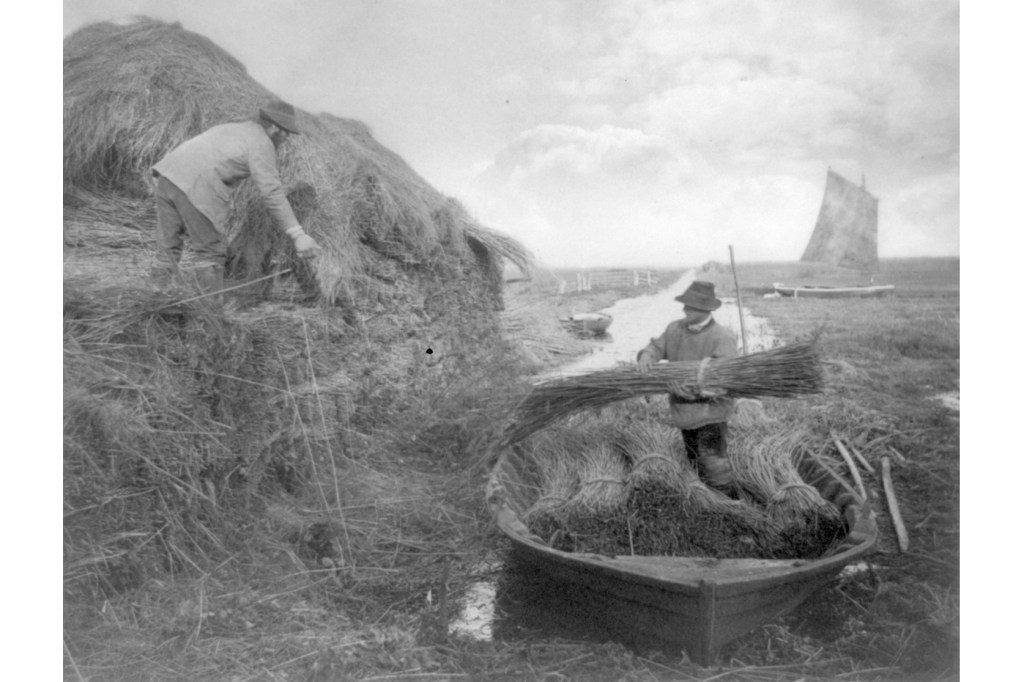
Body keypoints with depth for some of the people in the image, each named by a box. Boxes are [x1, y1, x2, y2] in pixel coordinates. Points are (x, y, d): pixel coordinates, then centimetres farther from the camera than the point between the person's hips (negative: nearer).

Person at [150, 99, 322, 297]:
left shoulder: (231, 128, 27)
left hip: (169, 174, 8)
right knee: (211, 251, 5)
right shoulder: (261, 142, 0)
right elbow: (272, 193, -9)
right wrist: (298, 235, -13)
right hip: (196, 189, -8)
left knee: (168, 248, 14)